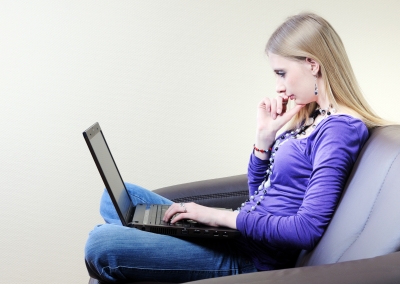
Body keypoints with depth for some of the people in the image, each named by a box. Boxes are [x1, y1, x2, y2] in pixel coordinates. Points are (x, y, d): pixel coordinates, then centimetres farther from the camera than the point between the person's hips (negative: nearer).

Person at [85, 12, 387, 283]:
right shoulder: (308, 117, 11)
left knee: (101, 245, -18)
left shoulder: (339, 128, -17)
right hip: (241, 236, 10)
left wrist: (223, 216, -19)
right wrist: (265, 135, 2)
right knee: (117, 198, 13)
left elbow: (308, 228, -25)